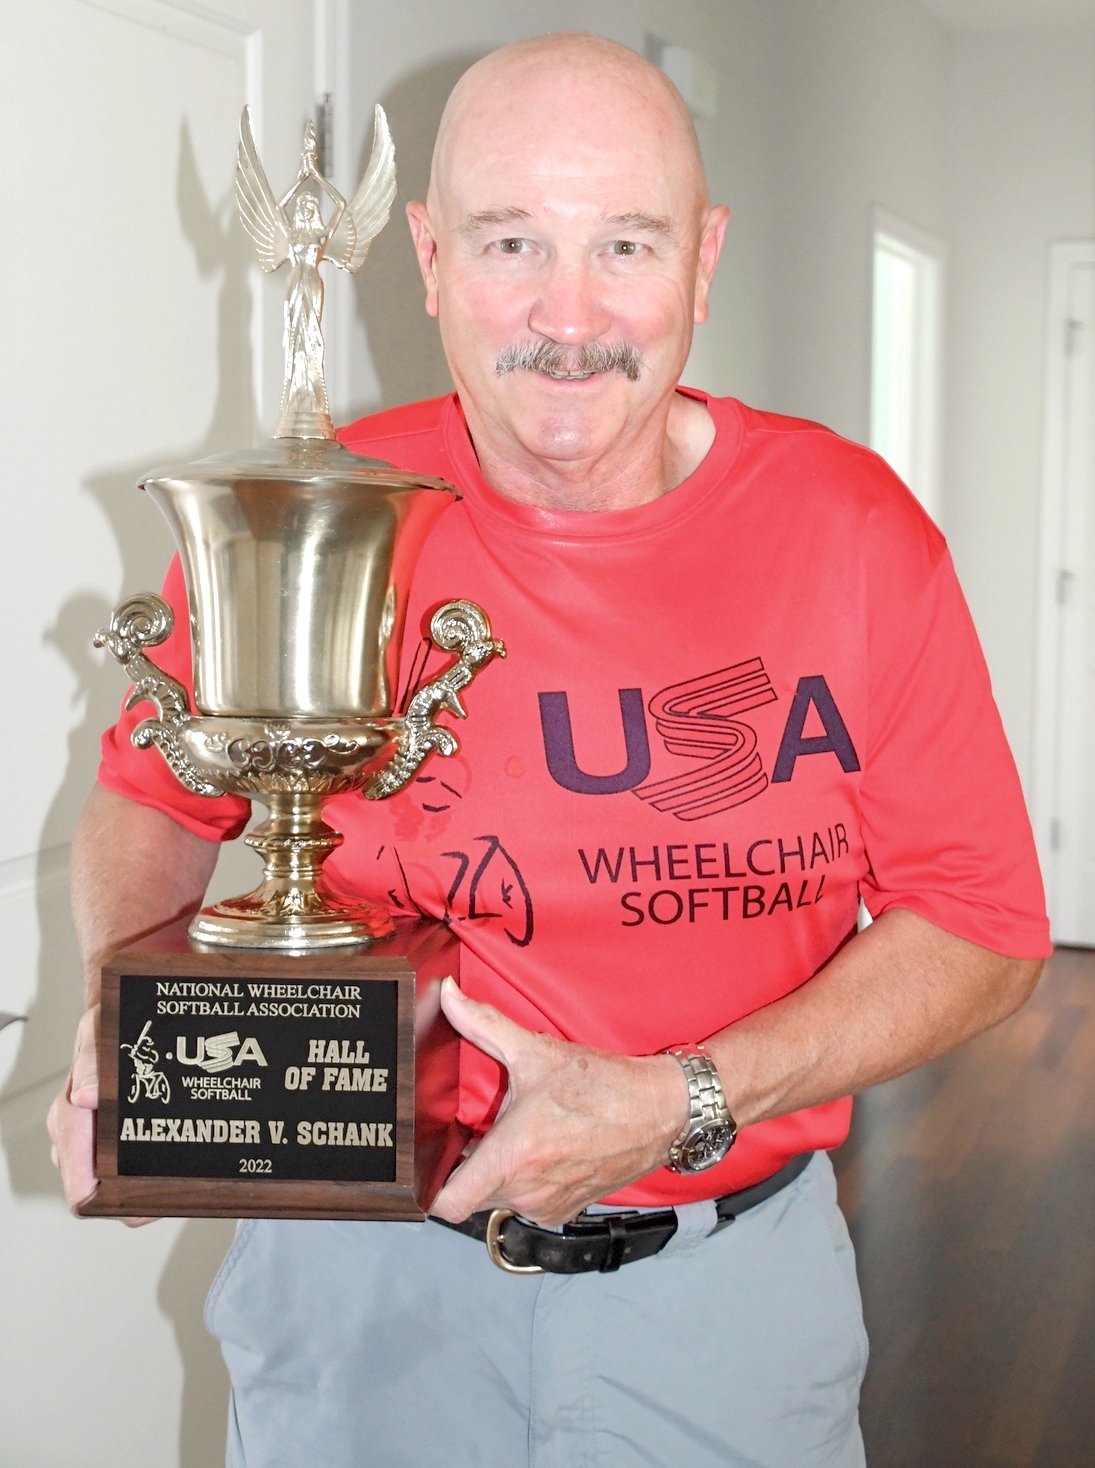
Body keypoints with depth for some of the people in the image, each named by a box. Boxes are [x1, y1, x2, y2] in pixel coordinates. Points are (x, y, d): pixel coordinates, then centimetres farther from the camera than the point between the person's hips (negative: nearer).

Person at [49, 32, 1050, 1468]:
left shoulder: (851, 528, -12)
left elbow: (983, 928, -8)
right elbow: (153, 798, 5)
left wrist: (679, 1106, -20)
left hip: (729, 1278, 0)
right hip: (361, 1277, 1)